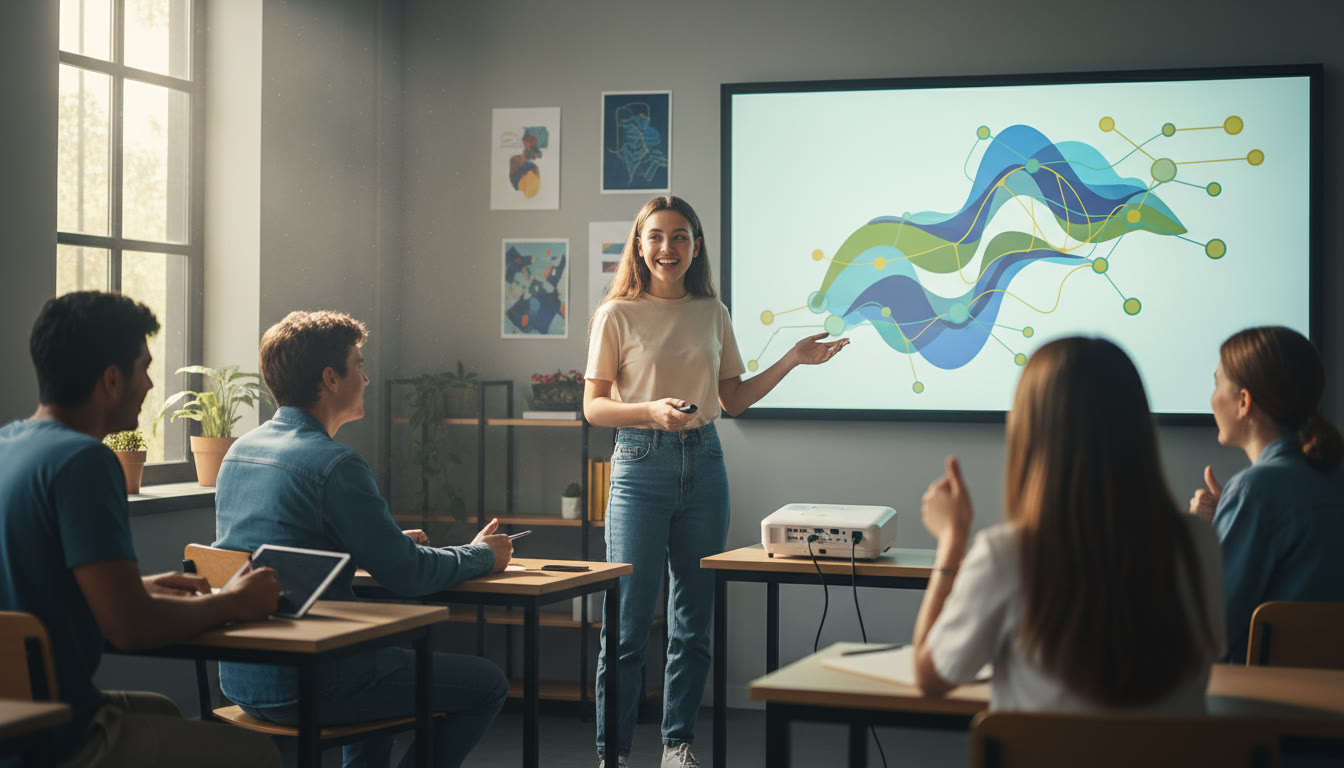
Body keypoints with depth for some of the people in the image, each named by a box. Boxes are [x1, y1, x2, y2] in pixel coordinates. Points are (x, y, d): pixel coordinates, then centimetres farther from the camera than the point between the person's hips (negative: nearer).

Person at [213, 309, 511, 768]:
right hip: (302, 686, -9)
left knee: (378, 643, 36)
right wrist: (482, 555, 4)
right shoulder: (334, 464, -18)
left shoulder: (240, 451, 8)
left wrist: (395, 544, 22)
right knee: (487, 683, 0)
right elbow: (408, 575, -15)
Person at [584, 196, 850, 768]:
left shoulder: (712, 313, 10)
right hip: (641, 467, -4)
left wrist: (791, 360, 8)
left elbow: (733, 399, 16)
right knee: (628, 622, -5)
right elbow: (594, 407, -4)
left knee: (694, 619, 8)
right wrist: (651, 410, -21)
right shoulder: (618, 316, -2)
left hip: (704, 464, 4)